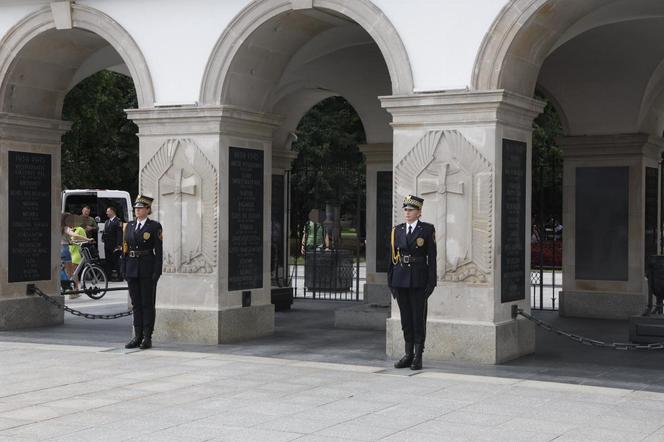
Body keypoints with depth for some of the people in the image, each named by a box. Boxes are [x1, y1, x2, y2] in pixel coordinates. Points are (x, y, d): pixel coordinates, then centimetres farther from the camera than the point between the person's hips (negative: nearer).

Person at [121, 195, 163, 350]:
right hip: (132, 269, 5)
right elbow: (125, 249, 12)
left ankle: (147, 337, 3)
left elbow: (159, 251, -6)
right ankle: (137, 337, 13)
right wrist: (123, 269, 5)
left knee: (148, 303, -1)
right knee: (136, 303, 8)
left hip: (147, 269, -5)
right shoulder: (129, 226, 12)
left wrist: (157, 272, -12)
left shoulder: (154, 227, -2)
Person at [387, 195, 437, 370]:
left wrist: (431, 282, -8)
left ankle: (418, 357, 5)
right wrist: (390, 280, 7)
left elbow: (432, 257, -3)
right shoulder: (398, 230, 10)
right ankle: (408, 354, 17)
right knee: (406, 318, 9)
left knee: (419, 318, 0)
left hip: (418, 280, -4)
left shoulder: (427, 229, -1)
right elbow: (393, 256, 11)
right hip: (401, 280, 4)